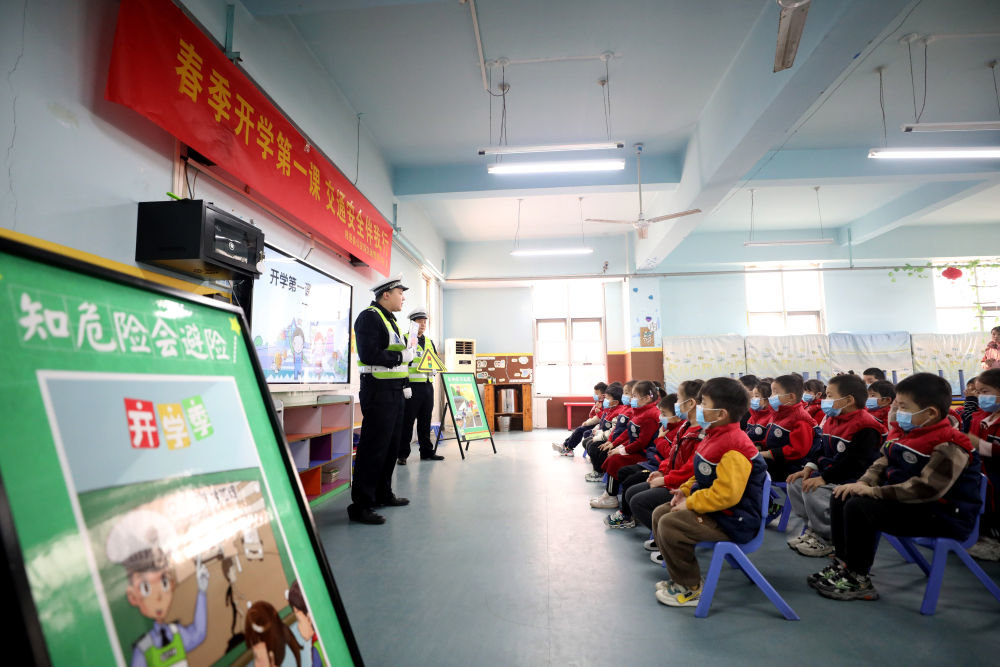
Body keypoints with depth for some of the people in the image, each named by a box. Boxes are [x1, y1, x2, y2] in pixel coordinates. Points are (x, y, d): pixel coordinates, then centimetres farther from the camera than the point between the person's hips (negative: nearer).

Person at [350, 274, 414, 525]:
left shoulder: (390, 320, 19)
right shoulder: (369, 317, -12)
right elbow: (369, 355, -24)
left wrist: (405, 383, 19)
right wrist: (402, 356, -16)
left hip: (394, 391, 10)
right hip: (378, 390, -10)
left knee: (391, 444, 16)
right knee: (374, 447, -8)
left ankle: (383, 493, 29)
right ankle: (360, 505, -1)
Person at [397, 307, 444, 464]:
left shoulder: (429, 341, 20)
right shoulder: (405, 339, -1)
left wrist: (434, 370, 1)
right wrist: (417, 364, -21)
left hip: (428, 385, 6)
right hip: (411, 385, -6)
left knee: (425, 420, 12)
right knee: (407, 420, -2)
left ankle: (427, 451, 20)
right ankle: (402, 454, 5)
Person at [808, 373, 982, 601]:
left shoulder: (950, 447, -22)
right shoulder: (904, 433, 6)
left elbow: (926, 488, -31)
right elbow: (883, 463, 12)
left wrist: (873, 491, -28)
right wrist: (863, 483, -8)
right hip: (905, 501, 10)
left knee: (859, 507, -27)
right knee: (841, 497, 5)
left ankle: (858, 580, -10)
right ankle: (843, 563, 11)